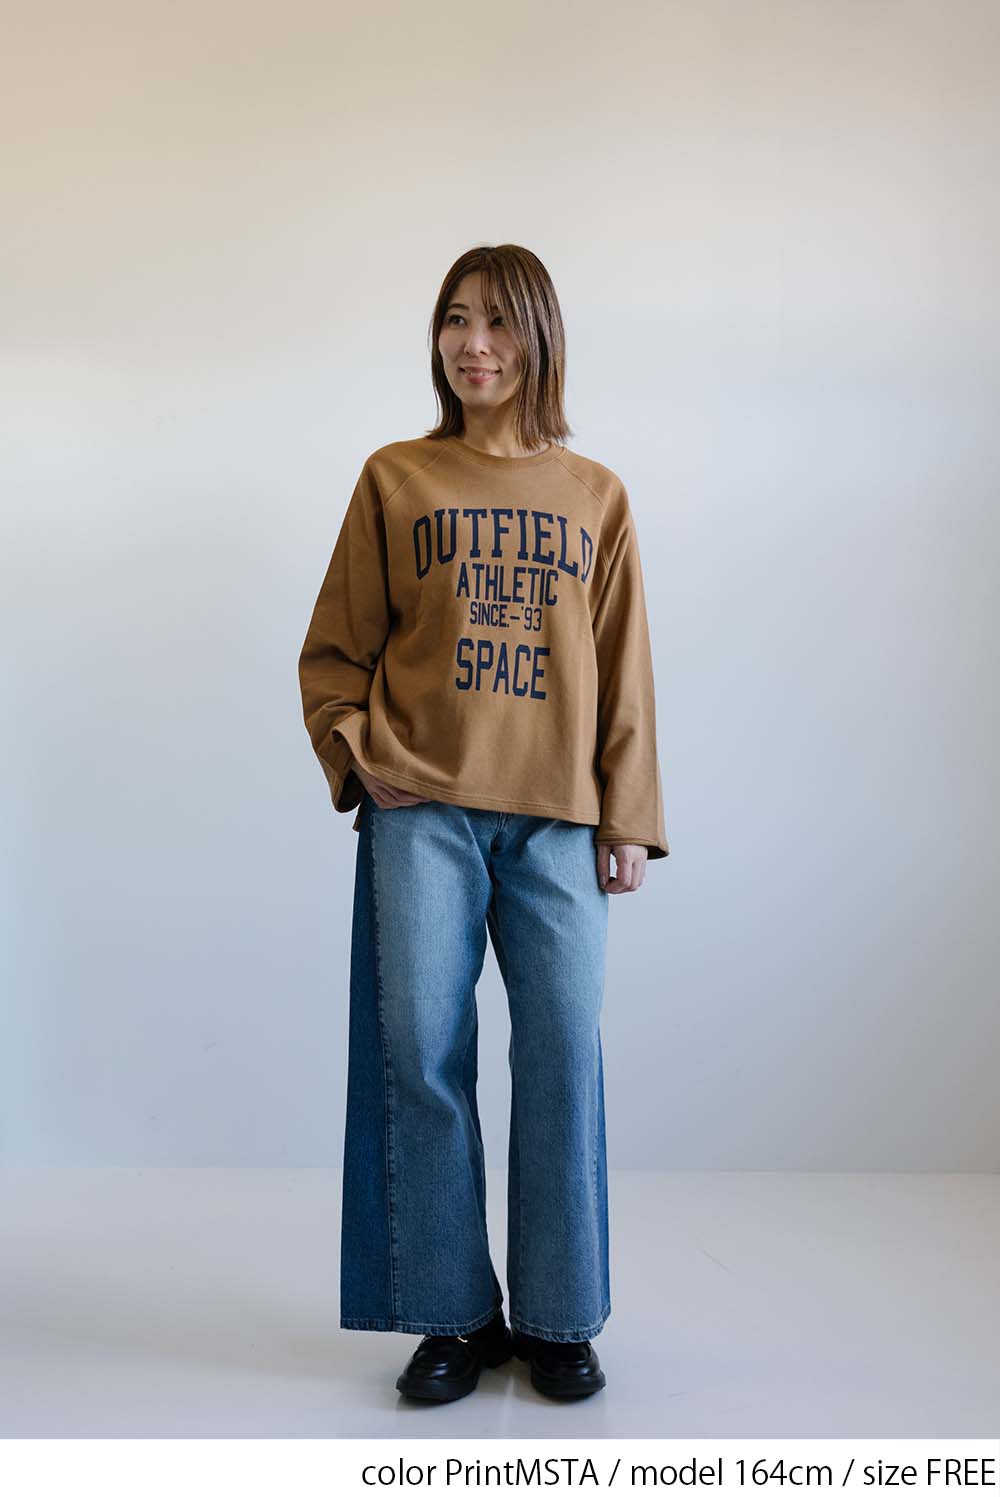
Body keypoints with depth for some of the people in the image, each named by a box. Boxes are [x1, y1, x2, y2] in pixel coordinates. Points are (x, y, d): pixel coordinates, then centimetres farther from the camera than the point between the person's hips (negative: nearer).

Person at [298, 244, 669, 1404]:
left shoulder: (596, 495, 12)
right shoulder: (395, 480, 8)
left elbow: (625, 675, 10)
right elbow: (334, 652, 10)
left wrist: (630, 819, 3)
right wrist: (357, 757, -6)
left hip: (558, 815, 1)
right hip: (423, 807, 0)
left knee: (562, 1053, 0)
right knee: (423, 1051, -2)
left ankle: (560, 1318, 15)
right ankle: (454, 1314, 13)